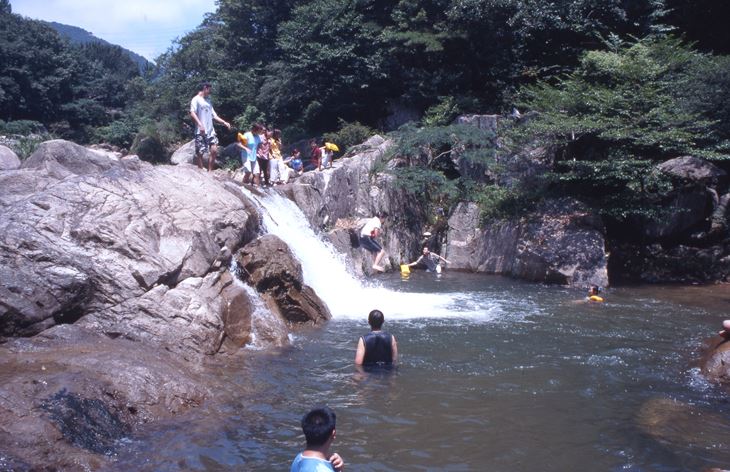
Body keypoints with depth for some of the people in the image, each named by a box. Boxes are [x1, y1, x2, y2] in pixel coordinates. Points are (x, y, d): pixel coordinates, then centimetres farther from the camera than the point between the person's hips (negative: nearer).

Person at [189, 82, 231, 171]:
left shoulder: (208, 101, 23)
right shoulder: (196, 99, -2)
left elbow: (214, 115, 24)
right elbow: (192, 113, -15)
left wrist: (224, 122, 11)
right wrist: (200, 125, -28)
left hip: (210, 131, 7)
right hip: (201, 132, -7)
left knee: (214, 151, -1)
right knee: (200, 152, -2)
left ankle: (209, 171, 7)